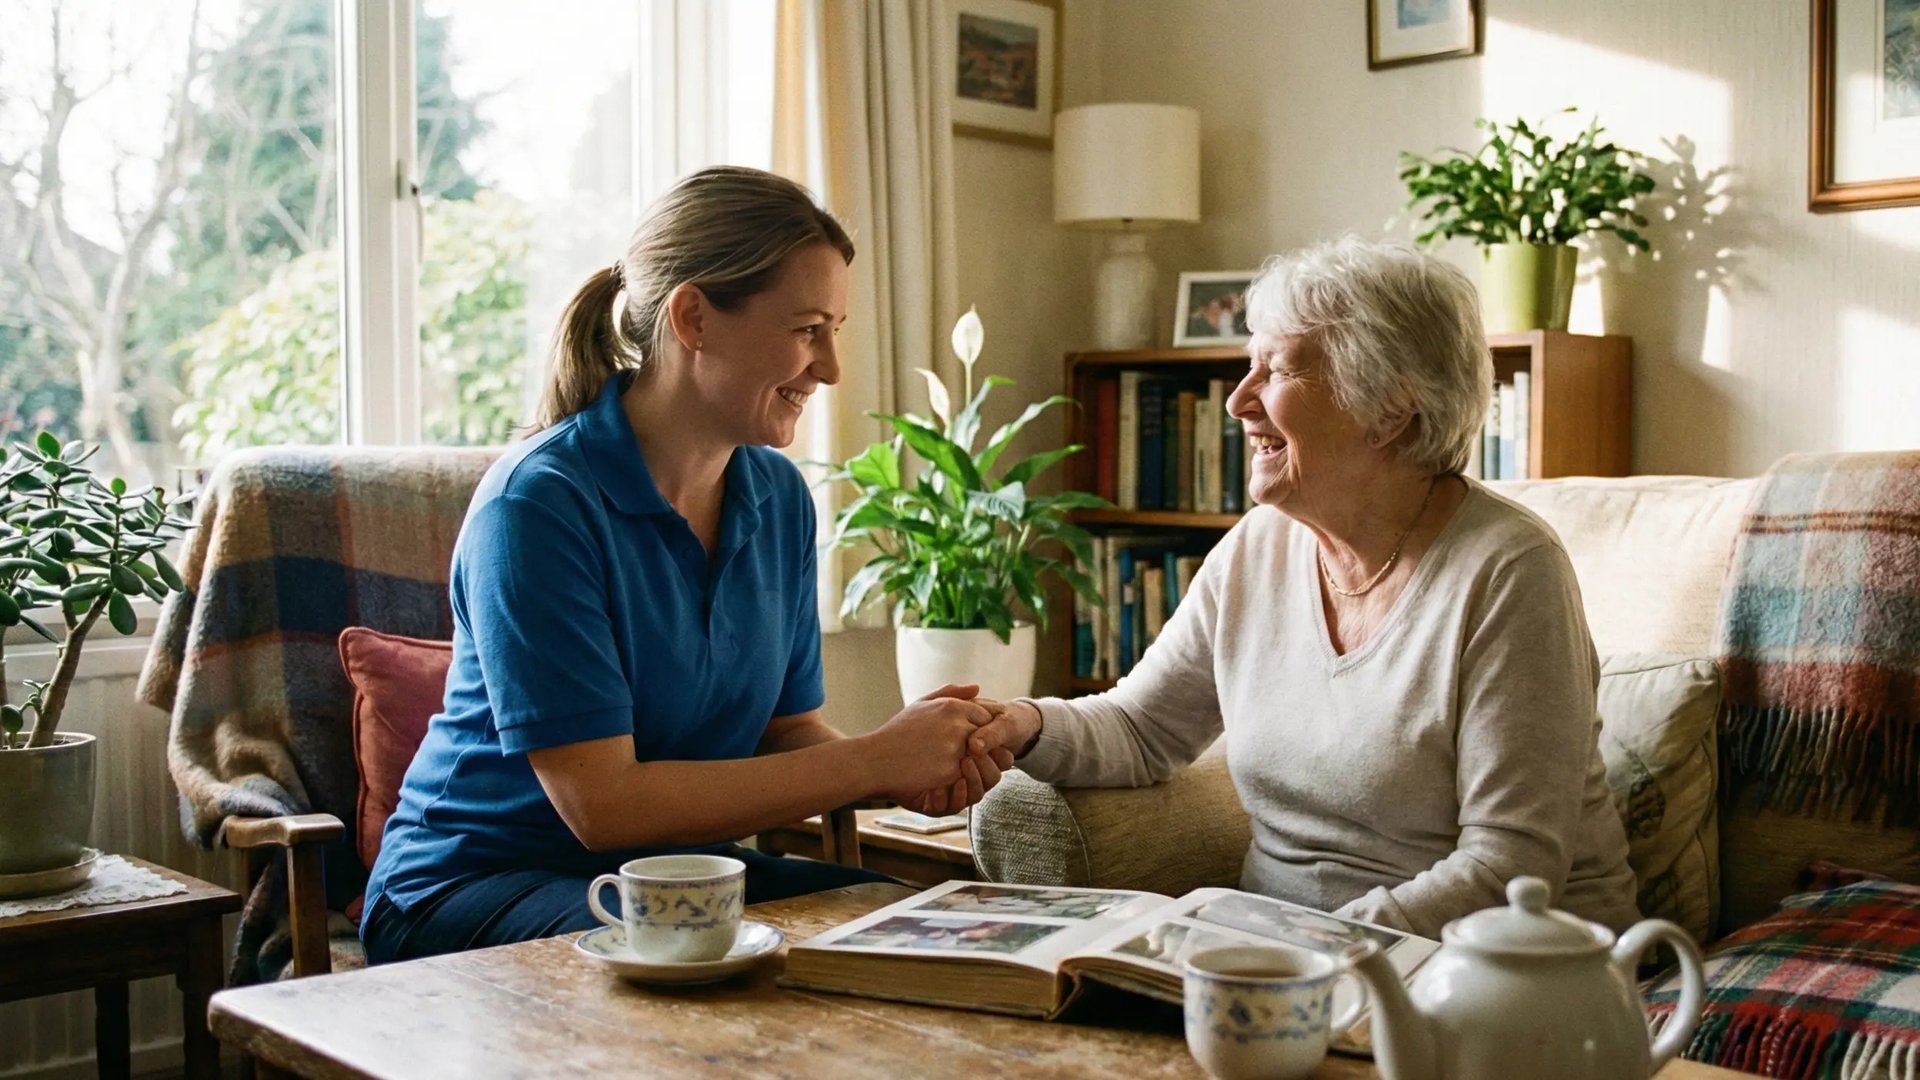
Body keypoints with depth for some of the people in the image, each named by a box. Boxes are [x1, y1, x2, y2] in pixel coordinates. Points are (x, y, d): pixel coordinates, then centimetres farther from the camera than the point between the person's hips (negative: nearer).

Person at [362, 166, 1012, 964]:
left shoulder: (779, 497, 3)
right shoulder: (537, 503, -20)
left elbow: (786, 730, 6)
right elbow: (602, 804, -24)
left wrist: (904, 770, -17)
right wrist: (869, 760, -23)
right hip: (474, 890, -6)